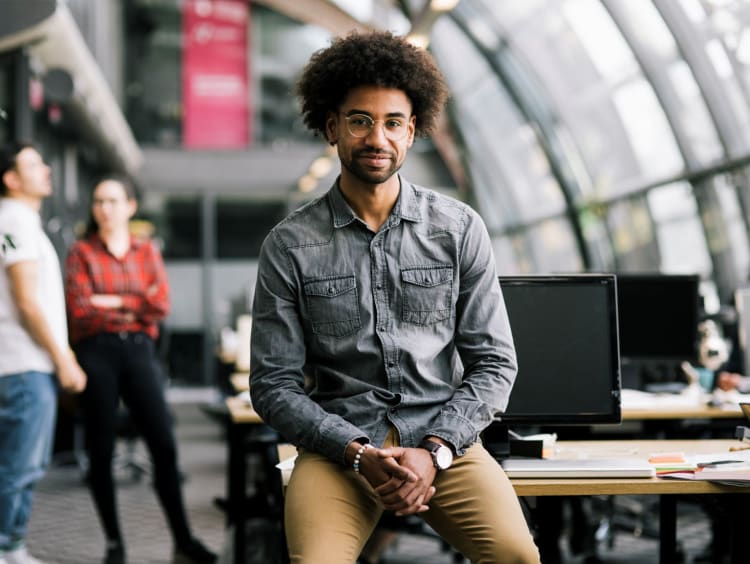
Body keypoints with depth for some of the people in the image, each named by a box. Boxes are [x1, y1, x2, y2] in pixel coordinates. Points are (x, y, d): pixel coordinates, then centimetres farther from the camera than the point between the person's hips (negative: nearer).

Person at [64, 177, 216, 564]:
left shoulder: (147, 252, 11)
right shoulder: (82, 252, 4)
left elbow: (160, 306, -1)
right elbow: (79, 309, -9)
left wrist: (111, 302, -7)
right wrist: (135, 303, -4)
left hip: (138, 349, 2)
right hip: (96, 352, -1)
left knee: (164, 445, -4)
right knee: (101, 450, 2)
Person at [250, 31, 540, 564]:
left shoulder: (459, 229, 4)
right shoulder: (289, 246, 1)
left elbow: (494, 362, 4)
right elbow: (275, 385, 0)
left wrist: (433, 451, -10)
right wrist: (359, 454, -13)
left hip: (443, 440, 1)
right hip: (338, 445, -1)